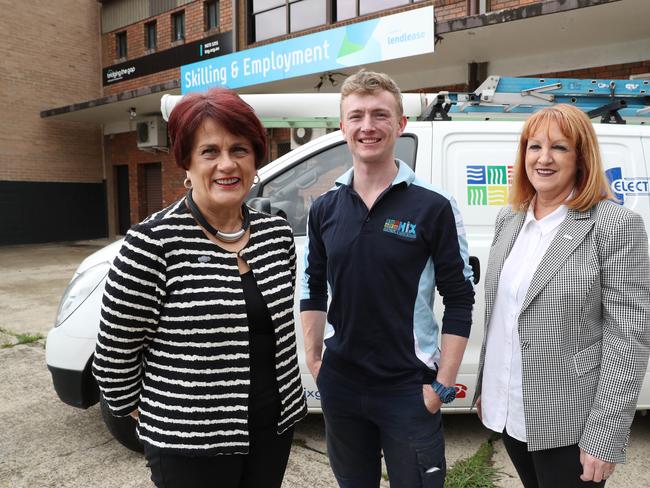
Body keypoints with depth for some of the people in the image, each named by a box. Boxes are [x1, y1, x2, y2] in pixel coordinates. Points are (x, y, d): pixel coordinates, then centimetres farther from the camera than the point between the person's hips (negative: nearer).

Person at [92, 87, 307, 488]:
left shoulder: (278, 234, -2)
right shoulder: (153, 244, -18)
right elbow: (114, 352, -9)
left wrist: (287, 399, 14)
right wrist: (135, 409, 2)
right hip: (189, 443, -4)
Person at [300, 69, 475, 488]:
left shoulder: (433, 207, -9)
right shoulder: (325, 208, 2)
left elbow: (459, 301, -8)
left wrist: (443, 385, -10)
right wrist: (313, 359, 5)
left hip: (409, 389, -3)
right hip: (340, 384, 4)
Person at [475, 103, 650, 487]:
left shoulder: (616, 224, -13)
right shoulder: (509, 219, 4)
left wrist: (605, 437, -16)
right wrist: (485, 386, 12)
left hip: (568, 424, -5)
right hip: (509, 411, 6)